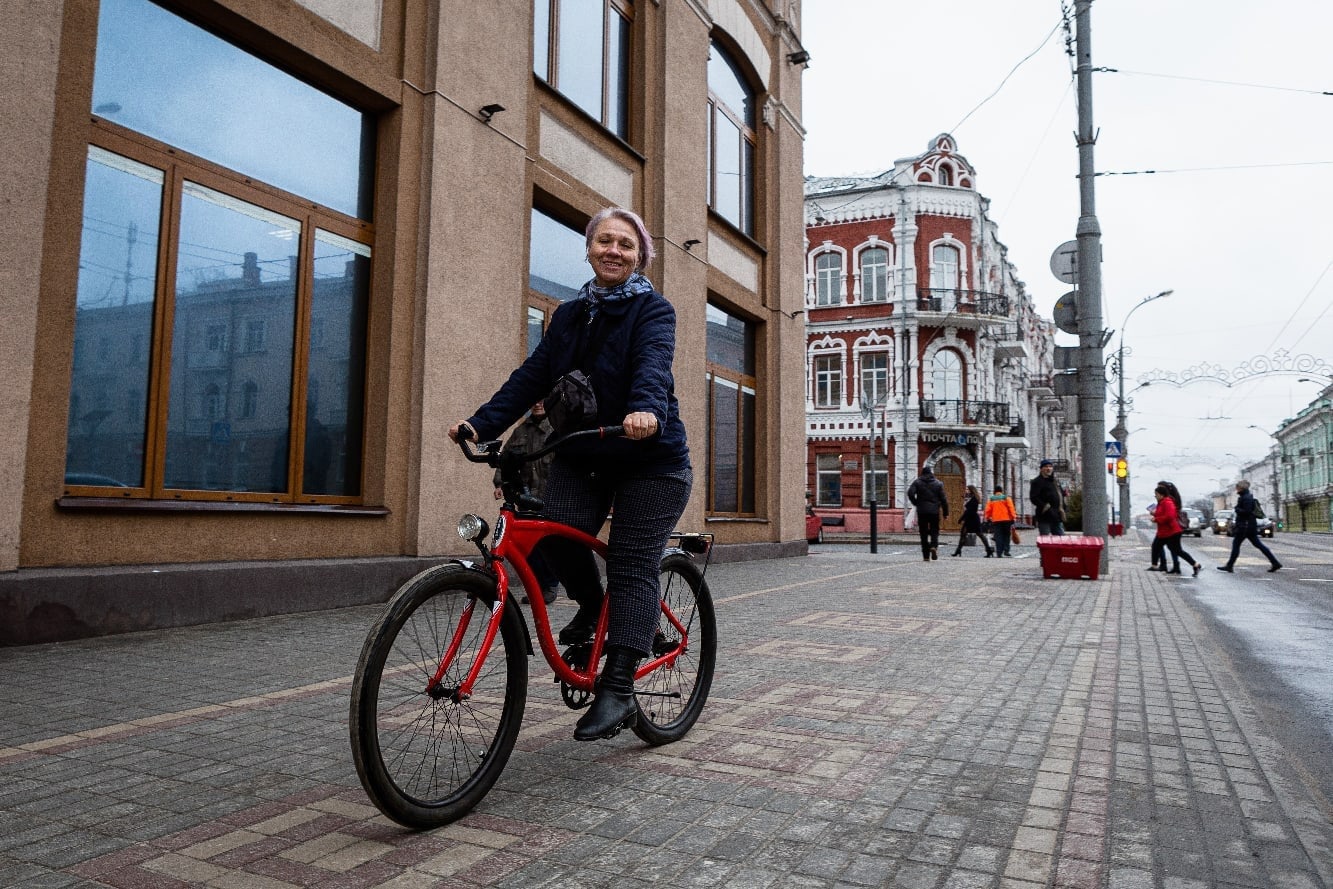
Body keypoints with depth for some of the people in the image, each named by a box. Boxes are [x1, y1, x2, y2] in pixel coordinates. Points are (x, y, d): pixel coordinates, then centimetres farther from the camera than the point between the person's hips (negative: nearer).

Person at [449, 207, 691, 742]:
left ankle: (618, 692, -5)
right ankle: (592, 605, 12)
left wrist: (646, 409, -47)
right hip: (581, 457, 4)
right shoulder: (569, 315, 12)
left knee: (633, 570, -8)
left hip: (649, 460, -4)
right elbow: (534, 375, 3)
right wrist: (482, 423, -10)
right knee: (555, 531, -19)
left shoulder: (653, 309, -4)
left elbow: (653, 362, -25)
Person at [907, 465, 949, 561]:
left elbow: (910, 493, -13)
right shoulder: (938, 483, 5)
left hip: (922, 511, 0)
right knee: (934, 530, 11)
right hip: (934, 511, 0)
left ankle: (926, 555, 4)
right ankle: (934, 545, -17)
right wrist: (945, 512, 7)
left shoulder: (917, 482, 3)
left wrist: (916, 503, 1)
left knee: (923, 533, 5)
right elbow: (943, 499, 1)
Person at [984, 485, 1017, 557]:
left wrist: (988, 519, 11)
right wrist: (1013, 518, -3)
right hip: (1006, 520, -1)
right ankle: (1006, 551, 0)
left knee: (998, 537, 1)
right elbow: (1011, 509, -4)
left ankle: (999, 553, -5)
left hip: (996, 521, 1)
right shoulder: (1006, 498, 2)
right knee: (1007, 536, 11)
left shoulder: (991, 500, 6)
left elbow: (988, 511, 3)